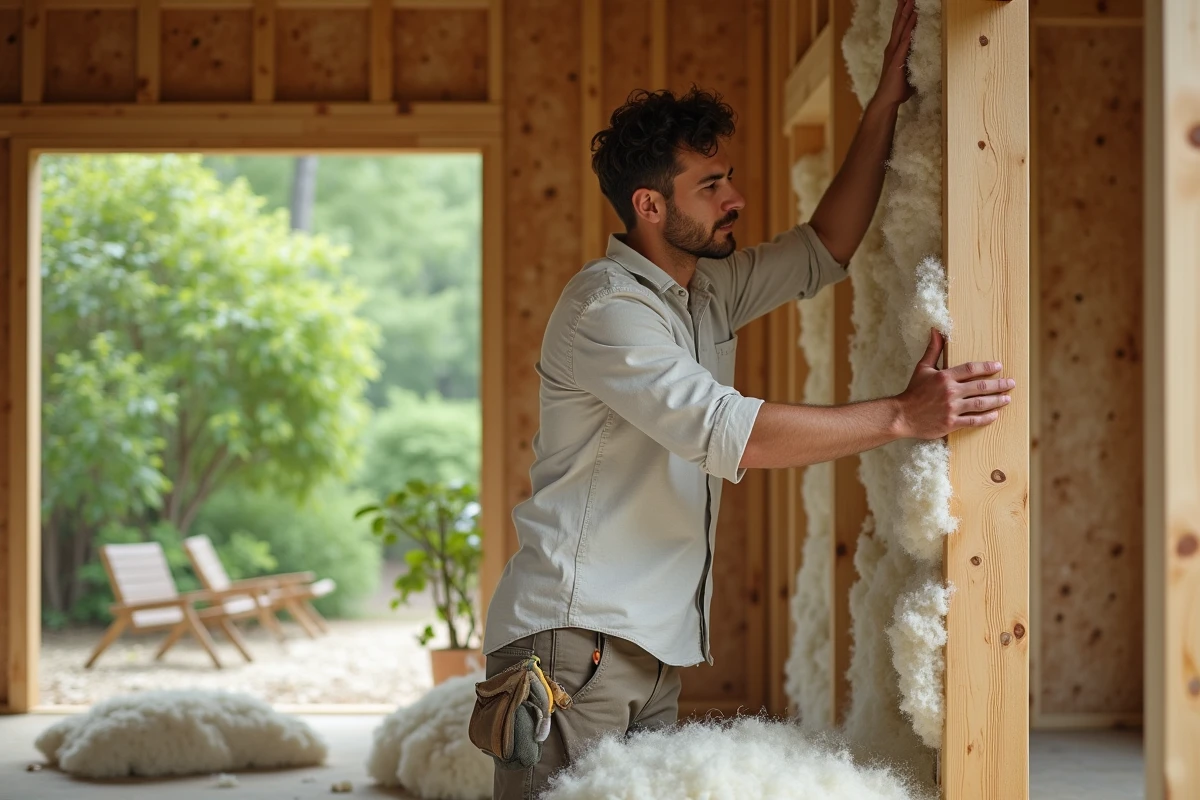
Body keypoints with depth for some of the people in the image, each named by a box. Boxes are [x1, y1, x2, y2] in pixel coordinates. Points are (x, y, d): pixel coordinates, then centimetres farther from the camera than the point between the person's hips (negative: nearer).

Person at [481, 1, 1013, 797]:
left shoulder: (709, 292, 15)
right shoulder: (606, 307, -15)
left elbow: (822, 253, 17)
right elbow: (727, 430, -25)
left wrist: (887, 103, 10)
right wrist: (902, 417, -24)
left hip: (653, 647, 9)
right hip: (573, 640, -8)